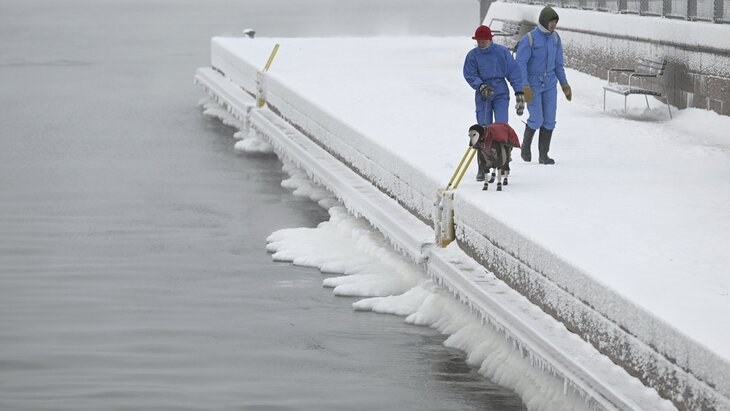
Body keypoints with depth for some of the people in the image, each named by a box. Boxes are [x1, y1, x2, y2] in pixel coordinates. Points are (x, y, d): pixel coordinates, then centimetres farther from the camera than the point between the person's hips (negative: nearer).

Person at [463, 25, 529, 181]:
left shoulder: (502, 52, 0)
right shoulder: (473, 55, 1)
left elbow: (513, 72, 3)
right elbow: (469, 75, 0)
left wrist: (519, 92, -1)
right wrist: (481, 86, -18)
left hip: (501, 94, 0)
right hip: (482, 96, 1)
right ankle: (483, 167, 7)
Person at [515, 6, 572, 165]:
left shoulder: (555, 38, 4)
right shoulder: (529, 39, -15)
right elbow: (520, 64, -15)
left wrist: (564, 83, 13)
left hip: (550, 83, 5)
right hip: (533, 83, -5)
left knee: (549, 120, -1)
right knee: (537, 120, -10)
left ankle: (543, 154, 7)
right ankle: (526, 144, 18)